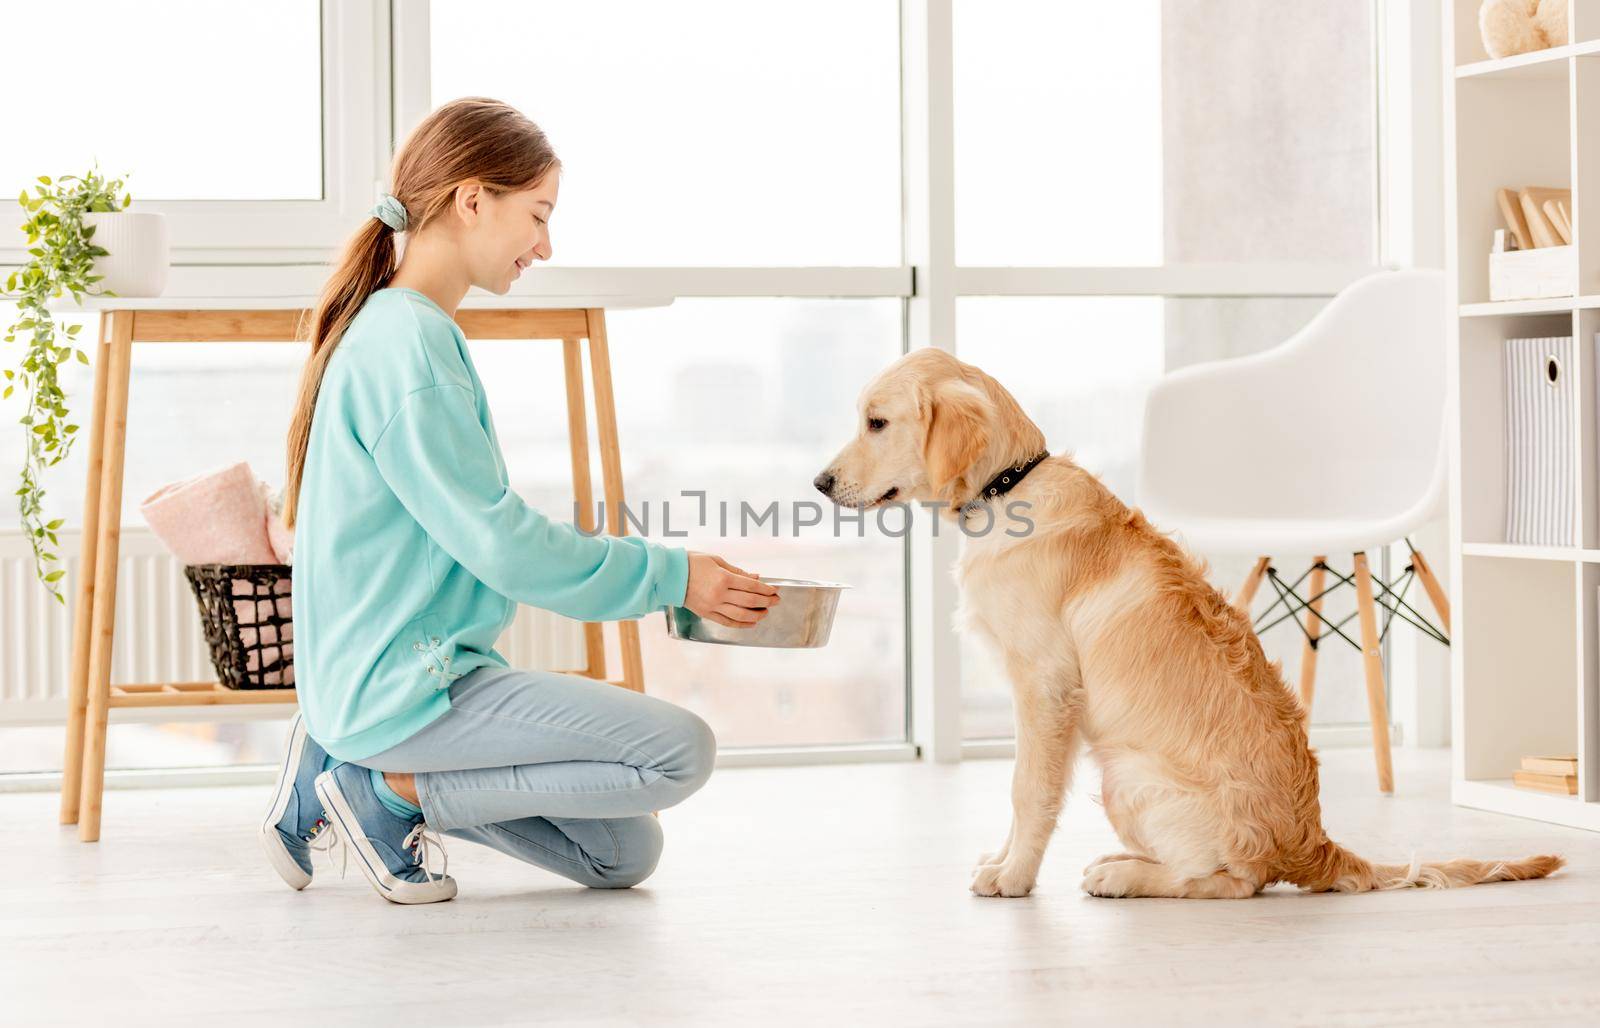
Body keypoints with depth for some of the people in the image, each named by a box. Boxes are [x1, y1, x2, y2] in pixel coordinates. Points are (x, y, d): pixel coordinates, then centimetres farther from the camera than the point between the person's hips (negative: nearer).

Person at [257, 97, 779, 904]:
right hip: (402, 681, -10)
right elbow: (498, 541, -19)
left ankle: (362, 769, 10)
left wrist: (629, 566, 16)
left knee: (624, 854, 13)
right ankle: (393, 792, -7)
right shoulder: (407, 342, -17)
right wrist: (668, 575, -10)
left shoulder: (400, 330, 14)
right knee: (678, 749, -16)